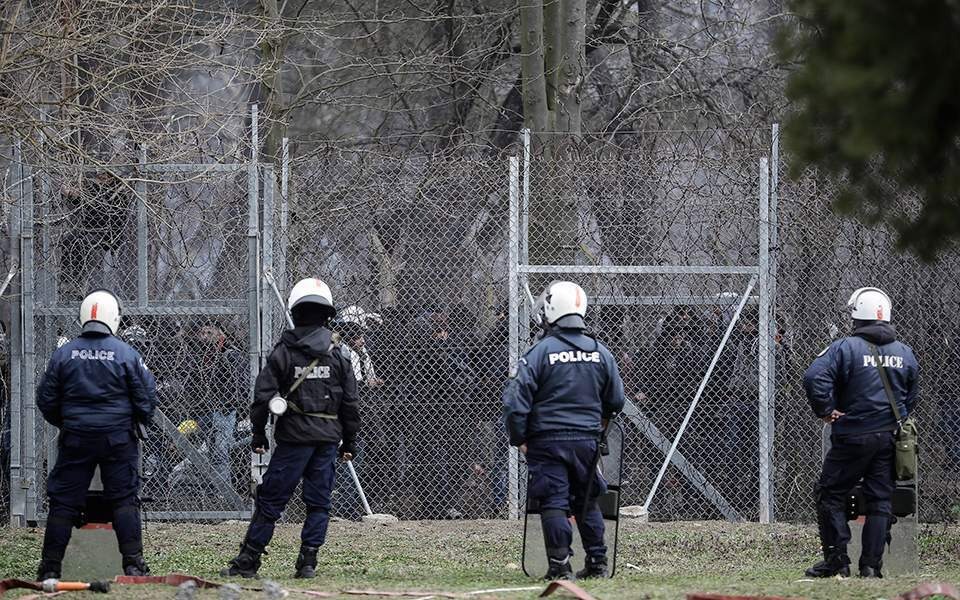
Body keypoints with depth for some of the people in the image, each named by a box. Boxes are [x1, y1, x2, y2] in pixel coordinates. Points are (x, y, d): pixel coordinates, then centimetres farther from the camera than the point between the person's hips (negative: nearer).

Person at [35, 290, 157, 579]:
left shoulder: (64, 354, -1)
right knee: (124, 498, 4)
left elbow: (46, 399, 4)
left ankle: (50, 568, 6)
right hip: (118, 438, -1)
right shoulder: (126, 354, -6)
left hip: (75, 437, 1)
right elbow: (146, 396, -3)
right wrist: (141, 420, 18)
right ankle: (133, 564, -1)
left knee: (64, 500, 6)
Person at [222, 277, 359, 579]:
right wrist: (350, 441, 14)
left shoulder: (284, 353, -4)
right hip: (328, 435, 3)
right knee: (319, 501, 8)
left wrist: (258, 433, 5)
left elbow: (263, 396, -5)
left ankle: (248, 561, 1)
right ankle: (308, 560, 3)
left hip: (294, 436, -3)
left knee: (271, 499, 1)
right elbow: (350, 402, 6)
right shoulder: (337, 356, 4)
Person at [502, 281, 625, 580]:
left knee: (554, 502, -1)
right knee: (587, 501, 15)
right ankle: (597, 562, 16)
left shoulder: (540, 352, -10)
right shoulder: (600, 353, 3)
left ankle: (560, 564, -6)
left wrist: (519, 439, -2)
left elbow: (515, 400, -13)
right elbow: (616, 400, 12)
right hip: (587, 440, 4)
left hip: (547, 440, -4)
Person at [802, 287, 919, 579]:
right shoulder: (905, 353, 8)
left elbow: (814, 377, -21)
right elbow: (911, 398, 16)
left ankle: (837, 560, 0)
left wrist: (824, 411, -11)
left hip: (853, 437, -4)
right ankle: (871, 565, 4)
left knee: (830, 494, 6)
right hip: (891, 439, 4)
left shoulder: (845, 347, -9)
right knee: (880, 500, 7)